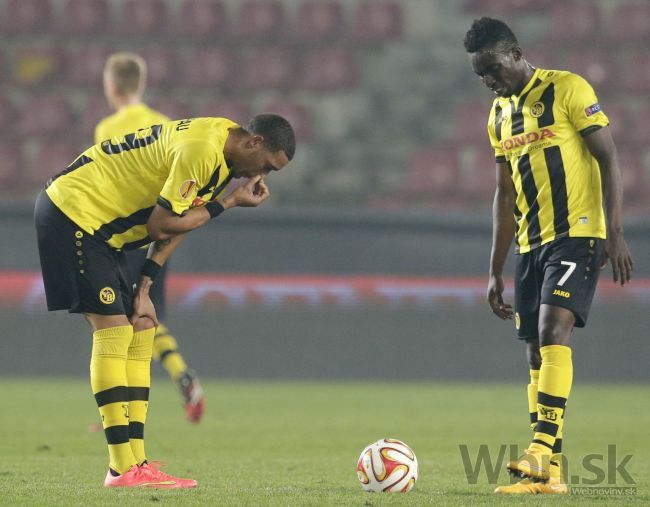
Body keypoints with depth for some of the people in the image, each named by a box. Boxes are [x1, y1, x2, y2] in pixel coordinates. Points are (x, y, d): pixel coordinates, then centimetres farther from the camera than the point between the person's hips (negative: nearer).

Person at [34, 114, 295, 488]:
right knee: (114, 329, -14)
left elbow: (179, 223, 12)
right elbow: (161, 225, -20)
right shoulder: (202, 149, -23)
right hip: (74, 211, -11)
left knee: (140, 332, 6)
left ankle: (135, 462, 5)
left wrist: (144, 289, 4)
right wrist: (229, 203, -14)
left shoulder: (221, 152, 10)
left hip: (99, 227, 11)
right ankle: (122, 469, -15)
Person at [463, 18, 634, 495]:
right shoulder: (500, 113, 16)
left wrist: (615, 232, -17)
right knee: (538, 351, 3)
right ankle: (547, 473, 4)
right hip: (530, 244, 7)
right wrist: (496, 271, 18)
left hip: (577, 235, -7)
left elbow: (608, 159, -9)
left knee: (553, 330, -23)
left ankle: (544, 447, -30)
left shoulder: (567, 89, -6)